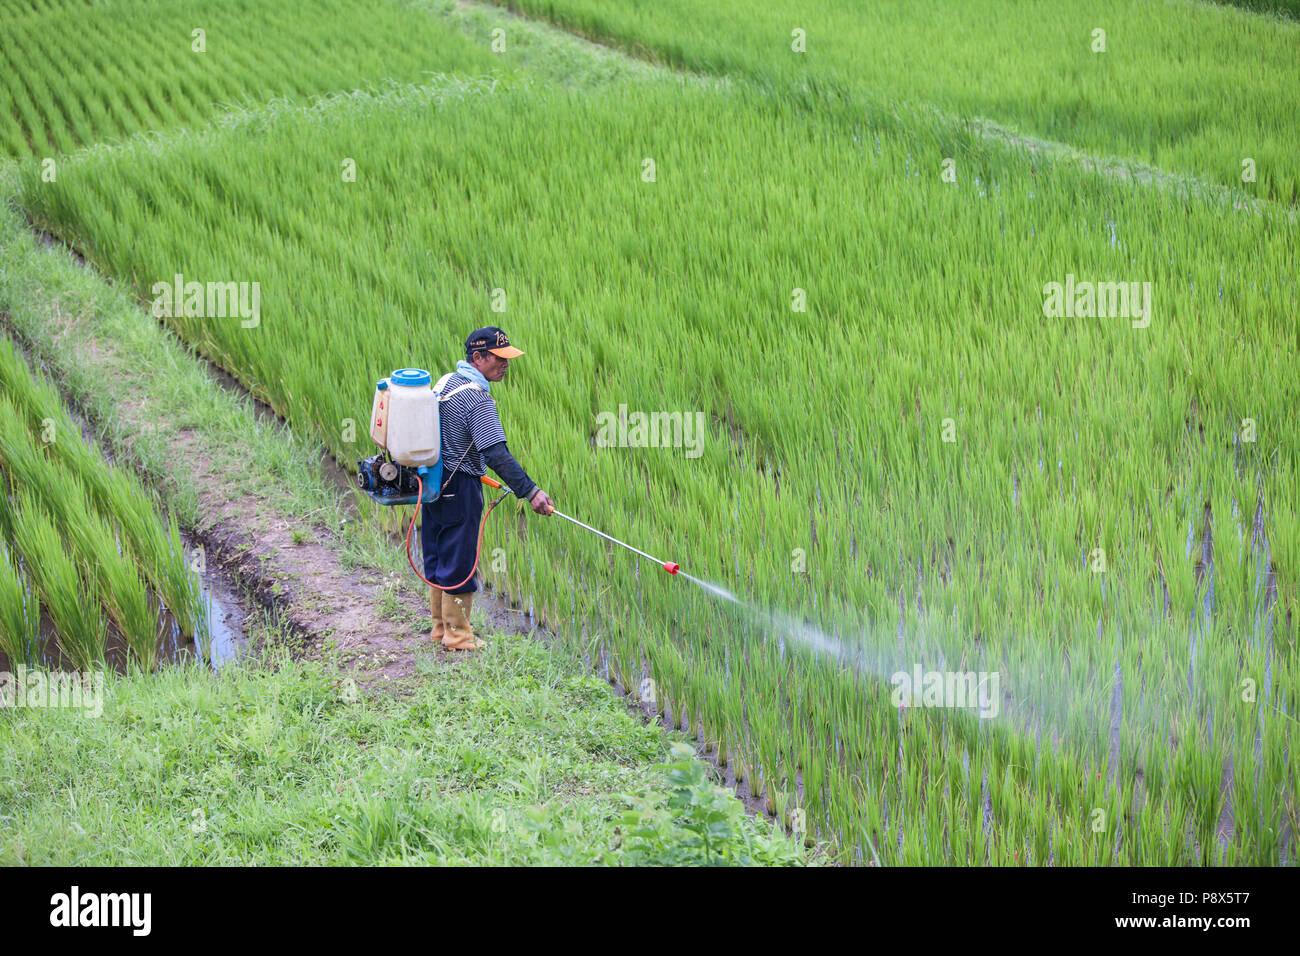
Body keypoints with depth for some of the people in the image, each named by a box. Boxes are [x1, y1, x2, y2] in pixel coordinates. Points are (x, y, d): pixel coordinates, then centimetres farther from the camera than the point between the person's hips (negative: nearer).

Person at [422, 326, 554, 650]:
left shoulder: (447, 382, 9)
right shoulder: (478, 399, -20)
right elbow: (496, 454, -28)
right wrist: (530, 492, -28)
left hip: (434, 483, 9)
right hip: (459, 490, -9)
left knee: (438, 558, 17)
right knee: (459, 562, 2)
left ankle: (440, 626, 30)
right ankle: (457, 635, 13)